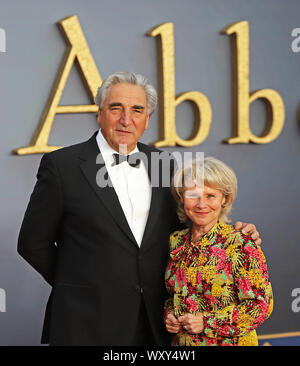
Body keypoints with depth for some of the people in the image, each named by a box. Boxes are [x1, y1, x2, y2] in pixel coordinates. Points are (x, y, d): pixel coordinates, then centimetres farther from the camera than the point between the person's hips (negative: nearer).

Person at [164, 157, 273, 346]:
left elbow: (262, 304, -16)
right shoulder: (176, 241, 0)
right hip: (181, 341, 5)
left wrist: (207, 322, -19)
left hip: (229, 342, -4)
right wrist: (169, 315, -6)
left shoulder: (241, 245, -16)